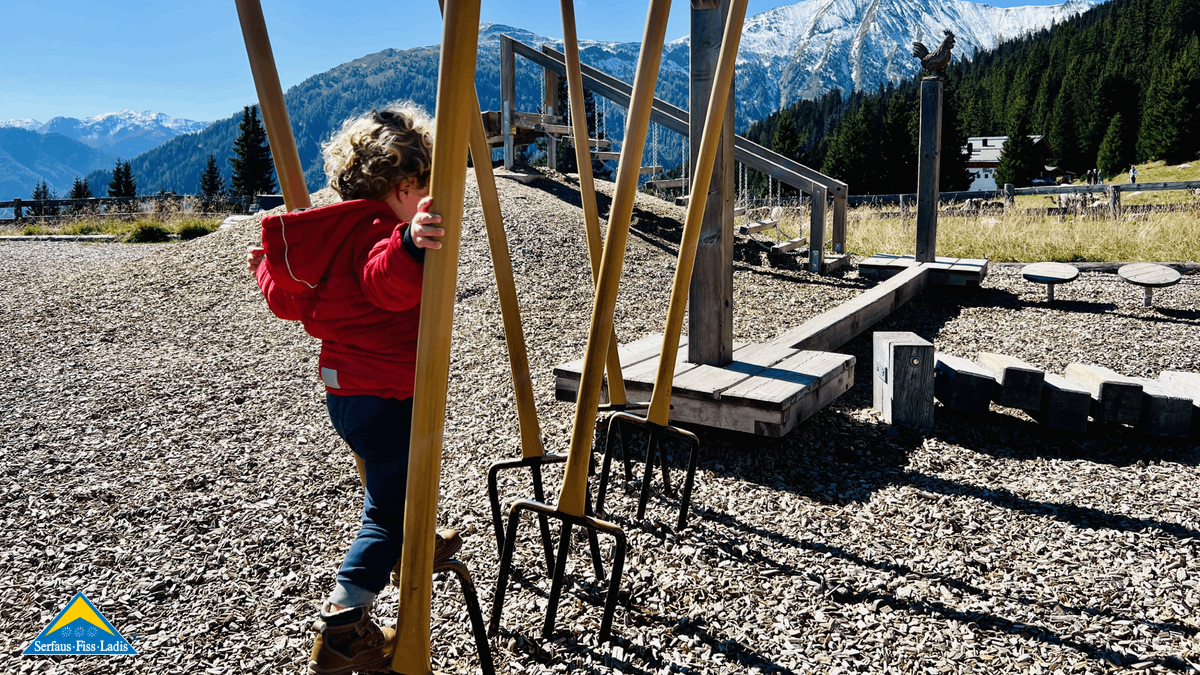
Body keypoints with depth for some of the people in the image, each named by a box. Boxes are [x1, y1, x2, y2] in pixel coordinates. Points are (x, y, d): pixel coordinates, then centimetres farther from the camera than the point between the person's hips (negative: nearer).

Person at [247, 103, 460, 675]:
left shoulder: (336, 229, 9)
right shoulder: (382, 231, -19)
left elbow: (290, 300, 17)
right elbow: (386, 282, -42)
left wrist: (268, 270, 36)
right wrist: (408, 244, -61)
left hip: (345, 388, 10)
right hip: (384, 395, -9)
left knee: (391, 484, 29)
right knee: (390, 505, 0)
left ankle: (411, 548, 53)